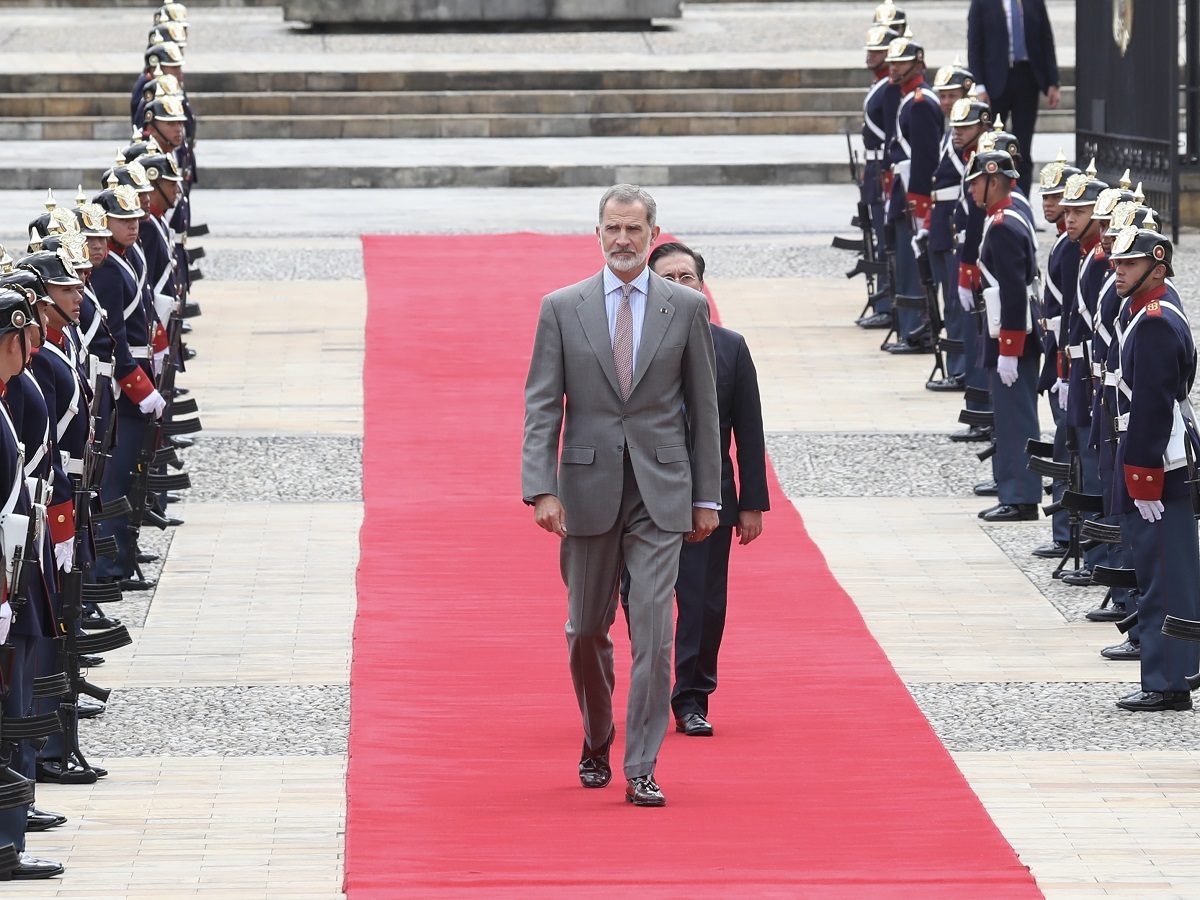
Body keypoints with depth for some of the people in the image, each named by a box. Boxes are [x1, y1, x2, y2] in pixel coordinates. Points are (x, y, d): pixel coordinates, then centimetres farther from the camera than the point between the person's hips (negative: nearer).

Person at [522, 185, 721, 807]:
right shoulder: (562, 308, 3)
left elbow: (703, 406, 7)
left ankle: (641, 769, -7)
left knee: (653, 630, -9)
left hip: (661, 492, -1)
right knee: (586, 631, 11)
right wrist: (542, 489, -11)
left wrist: (707, 497, 5)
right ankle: (596, 744, 33)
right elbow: (542, 406, 0)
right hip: (588, 489, 1)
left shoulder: (687, 308, 3)